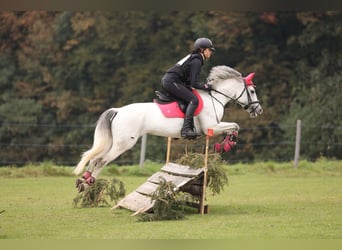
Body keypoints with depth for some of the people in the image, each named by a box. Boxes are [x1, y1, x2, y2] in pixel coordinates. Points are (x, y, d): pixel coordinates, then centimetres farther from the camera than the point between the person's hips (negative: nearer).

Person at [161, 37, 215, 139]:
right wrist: (206, 86, -2)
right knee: (193, 100, -18)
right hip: (171, 82, -11)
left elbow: (189, 81, 24)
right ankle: (185, 129, -29)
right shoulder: (197, 61, -9)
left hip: (166, 80, 11)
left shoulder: (193, 57, 22)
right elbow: (194, 84, -14)